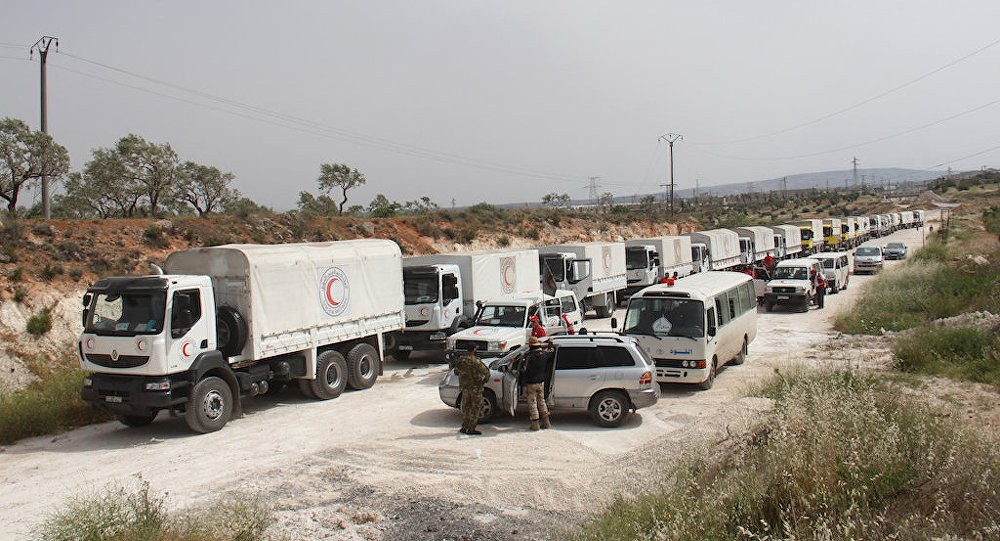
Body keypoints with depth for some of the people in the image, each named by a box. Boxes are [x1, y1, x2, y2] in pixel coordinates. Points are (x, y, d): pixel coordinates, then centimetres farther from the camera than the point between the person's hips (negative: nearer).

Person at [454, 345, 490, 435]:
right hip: (475, 387, -6)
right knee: (476, 407, 3)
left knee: (466, 407, 16)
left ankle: (464, 427, 18)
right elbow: (486, 371, -20)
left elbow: (456, 372, 14)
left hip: (464, 386, 6)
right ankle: (471, 428, 1)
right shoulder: (475, 360, -19)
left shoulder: (460, 360, 1)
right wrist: (486, 378, -1)